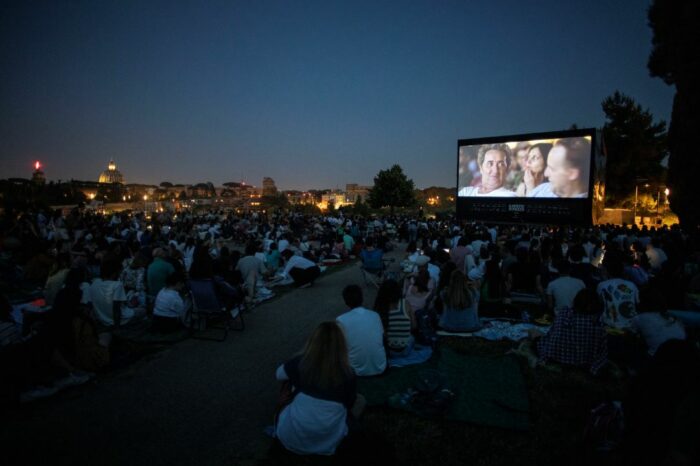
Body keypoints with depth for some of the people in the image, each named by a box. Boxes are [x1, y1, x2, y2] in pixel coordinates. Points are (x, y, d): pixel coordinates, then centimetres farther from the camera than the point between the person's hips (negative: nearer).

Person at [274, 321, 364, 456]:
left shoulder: (300, 363, -13)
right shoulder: (347, 374, -16)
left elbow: (278, 375, 9)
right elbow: (349, 404, 4)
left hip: (291, 438, 2)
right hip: (327, 443, -2)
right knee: (359, 400, 16)